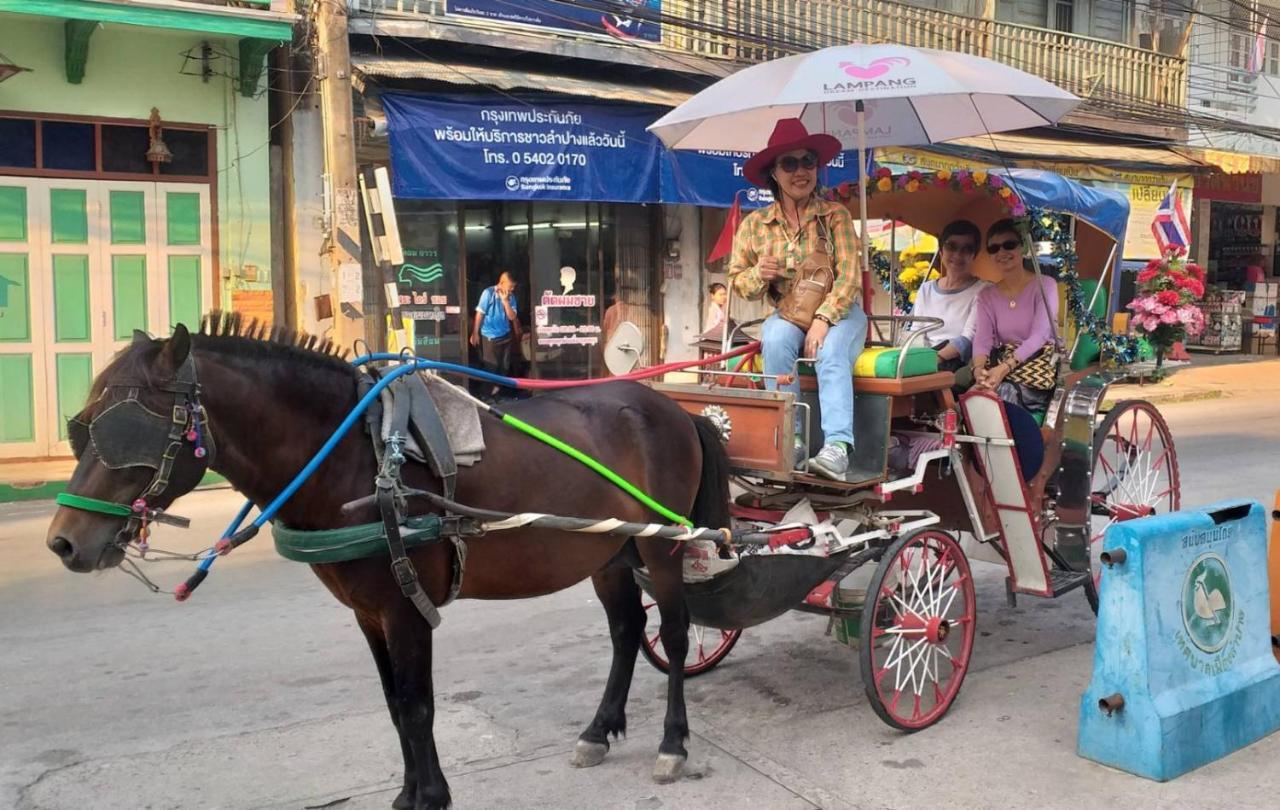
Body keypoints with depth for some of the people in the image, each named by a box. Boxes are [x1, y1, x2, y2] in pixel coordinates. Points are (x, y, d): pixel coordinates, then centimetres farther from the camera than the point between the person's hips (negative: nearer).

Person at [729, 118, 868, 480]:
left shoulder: (836, 215, -4)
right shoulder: (755, 224, 2)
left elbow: (849, 275, -11)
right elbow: (738, 282, 8)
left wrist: (823, 319, -25)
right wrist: (759, 274, -16)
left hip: (838, 312, -2)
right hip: (786, 313, 2)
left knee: (831, 352, -33)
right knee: (776, 339, -32)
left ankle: (837, 447, -43)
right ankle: (790, 438, -28)